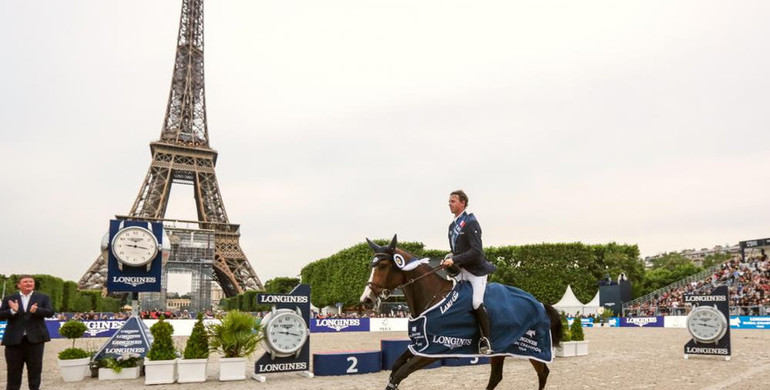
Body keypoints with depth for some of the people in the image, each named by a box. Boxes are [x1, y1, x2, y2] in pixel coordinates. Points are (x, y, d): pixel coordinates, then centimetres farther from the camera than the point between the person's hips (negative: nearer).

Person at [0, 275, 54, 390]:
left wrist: (36, 310, -23)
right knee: (13, 369, 7)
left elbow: (50, 312, -4)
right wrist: (12, 311, -18)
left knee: (35, 368, 6)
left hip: (35, 338, 0)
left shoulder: (43, 297, 7)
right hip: (14, 339, 0)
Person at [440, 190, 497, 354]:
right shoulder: (452, 226, 11)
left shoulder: (471, 223, -14)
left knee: (477, 302, -20)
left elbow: (476, 251, -22)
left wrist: (454, 260, -24)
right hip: (462, 270, 8)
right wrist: (449, 258, -2)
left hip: (476, 270, -8)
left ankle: (486, 340, -7)